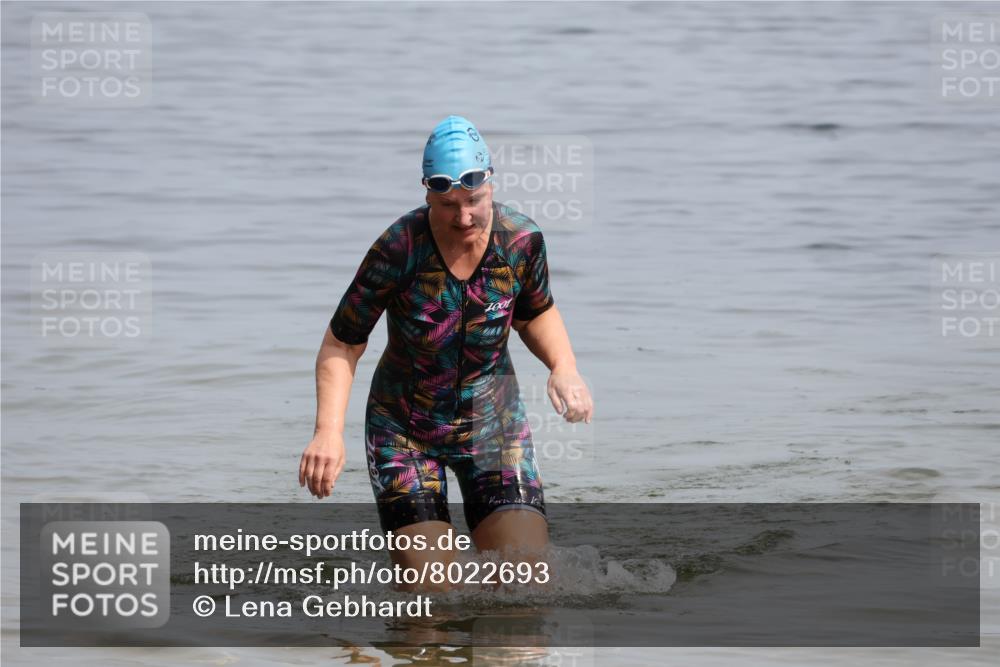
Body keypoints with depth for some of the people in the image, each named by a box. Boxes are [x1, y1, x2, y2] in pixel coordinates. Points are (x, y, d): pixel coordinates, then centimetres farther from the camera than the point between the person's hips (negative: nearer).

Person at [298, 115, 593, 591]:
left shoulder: (521, 240, -13)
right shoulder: (399, 250, -22)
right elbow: (341, 344, -13)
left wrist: (563, 366, -11)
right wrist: (329, 431, -27)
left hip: (492, 423, 2)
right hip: (403, 429, -2)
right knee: (427, 598, -9)